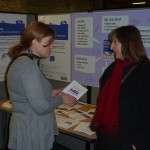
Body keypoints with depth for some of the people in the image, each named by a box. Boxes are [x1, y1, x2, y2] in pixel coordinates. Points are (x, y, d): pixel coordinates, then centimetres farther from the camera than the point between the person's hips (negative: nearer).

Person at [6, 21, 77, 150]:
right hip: (32, 134, -9)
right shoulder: (28, 65, -22)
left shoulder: (21, 61, 8)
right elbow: (41, 107, -25)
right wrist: (61, 99, -9)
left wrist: (50, 94, 8)